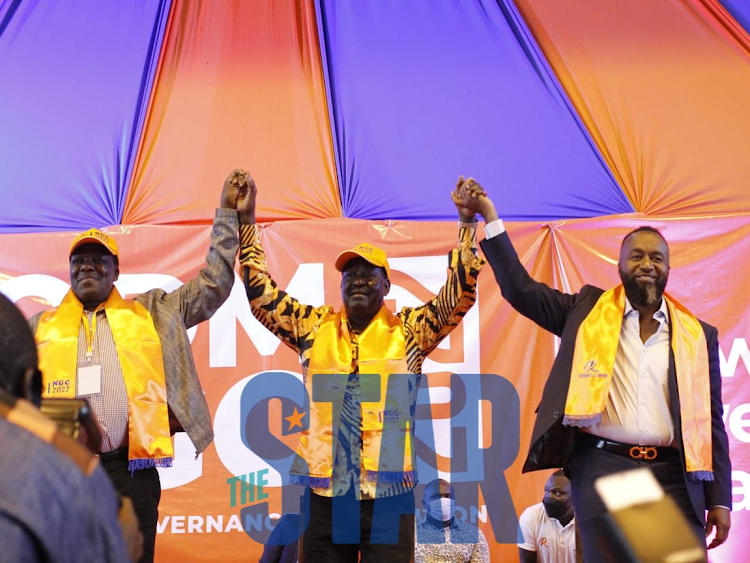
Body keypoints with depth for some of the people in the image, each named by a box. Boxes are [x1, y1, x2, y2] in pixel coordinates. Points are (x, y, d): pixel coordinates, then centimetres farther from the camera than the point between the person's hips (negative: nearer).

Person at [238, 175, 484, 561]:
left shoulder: (409, 331, 4)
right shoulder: (314, 328, 9)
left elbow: (460, 293, -3)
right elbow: (260, 292, 7)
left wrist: (467, 224, -11)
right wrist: (246, 222, 0)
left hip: (388, 491, -2)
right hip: (324, 491, 2)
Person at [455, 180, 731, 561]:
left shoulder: (698, 336, 12)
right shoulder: (588, 311, 11)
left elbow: (710, 421, 11)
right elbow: (520, 289, 5)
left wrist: (719, 500, 5)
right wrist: (489, 214, 0)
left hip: (675, 476, 1)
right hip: (602, 466, -1)